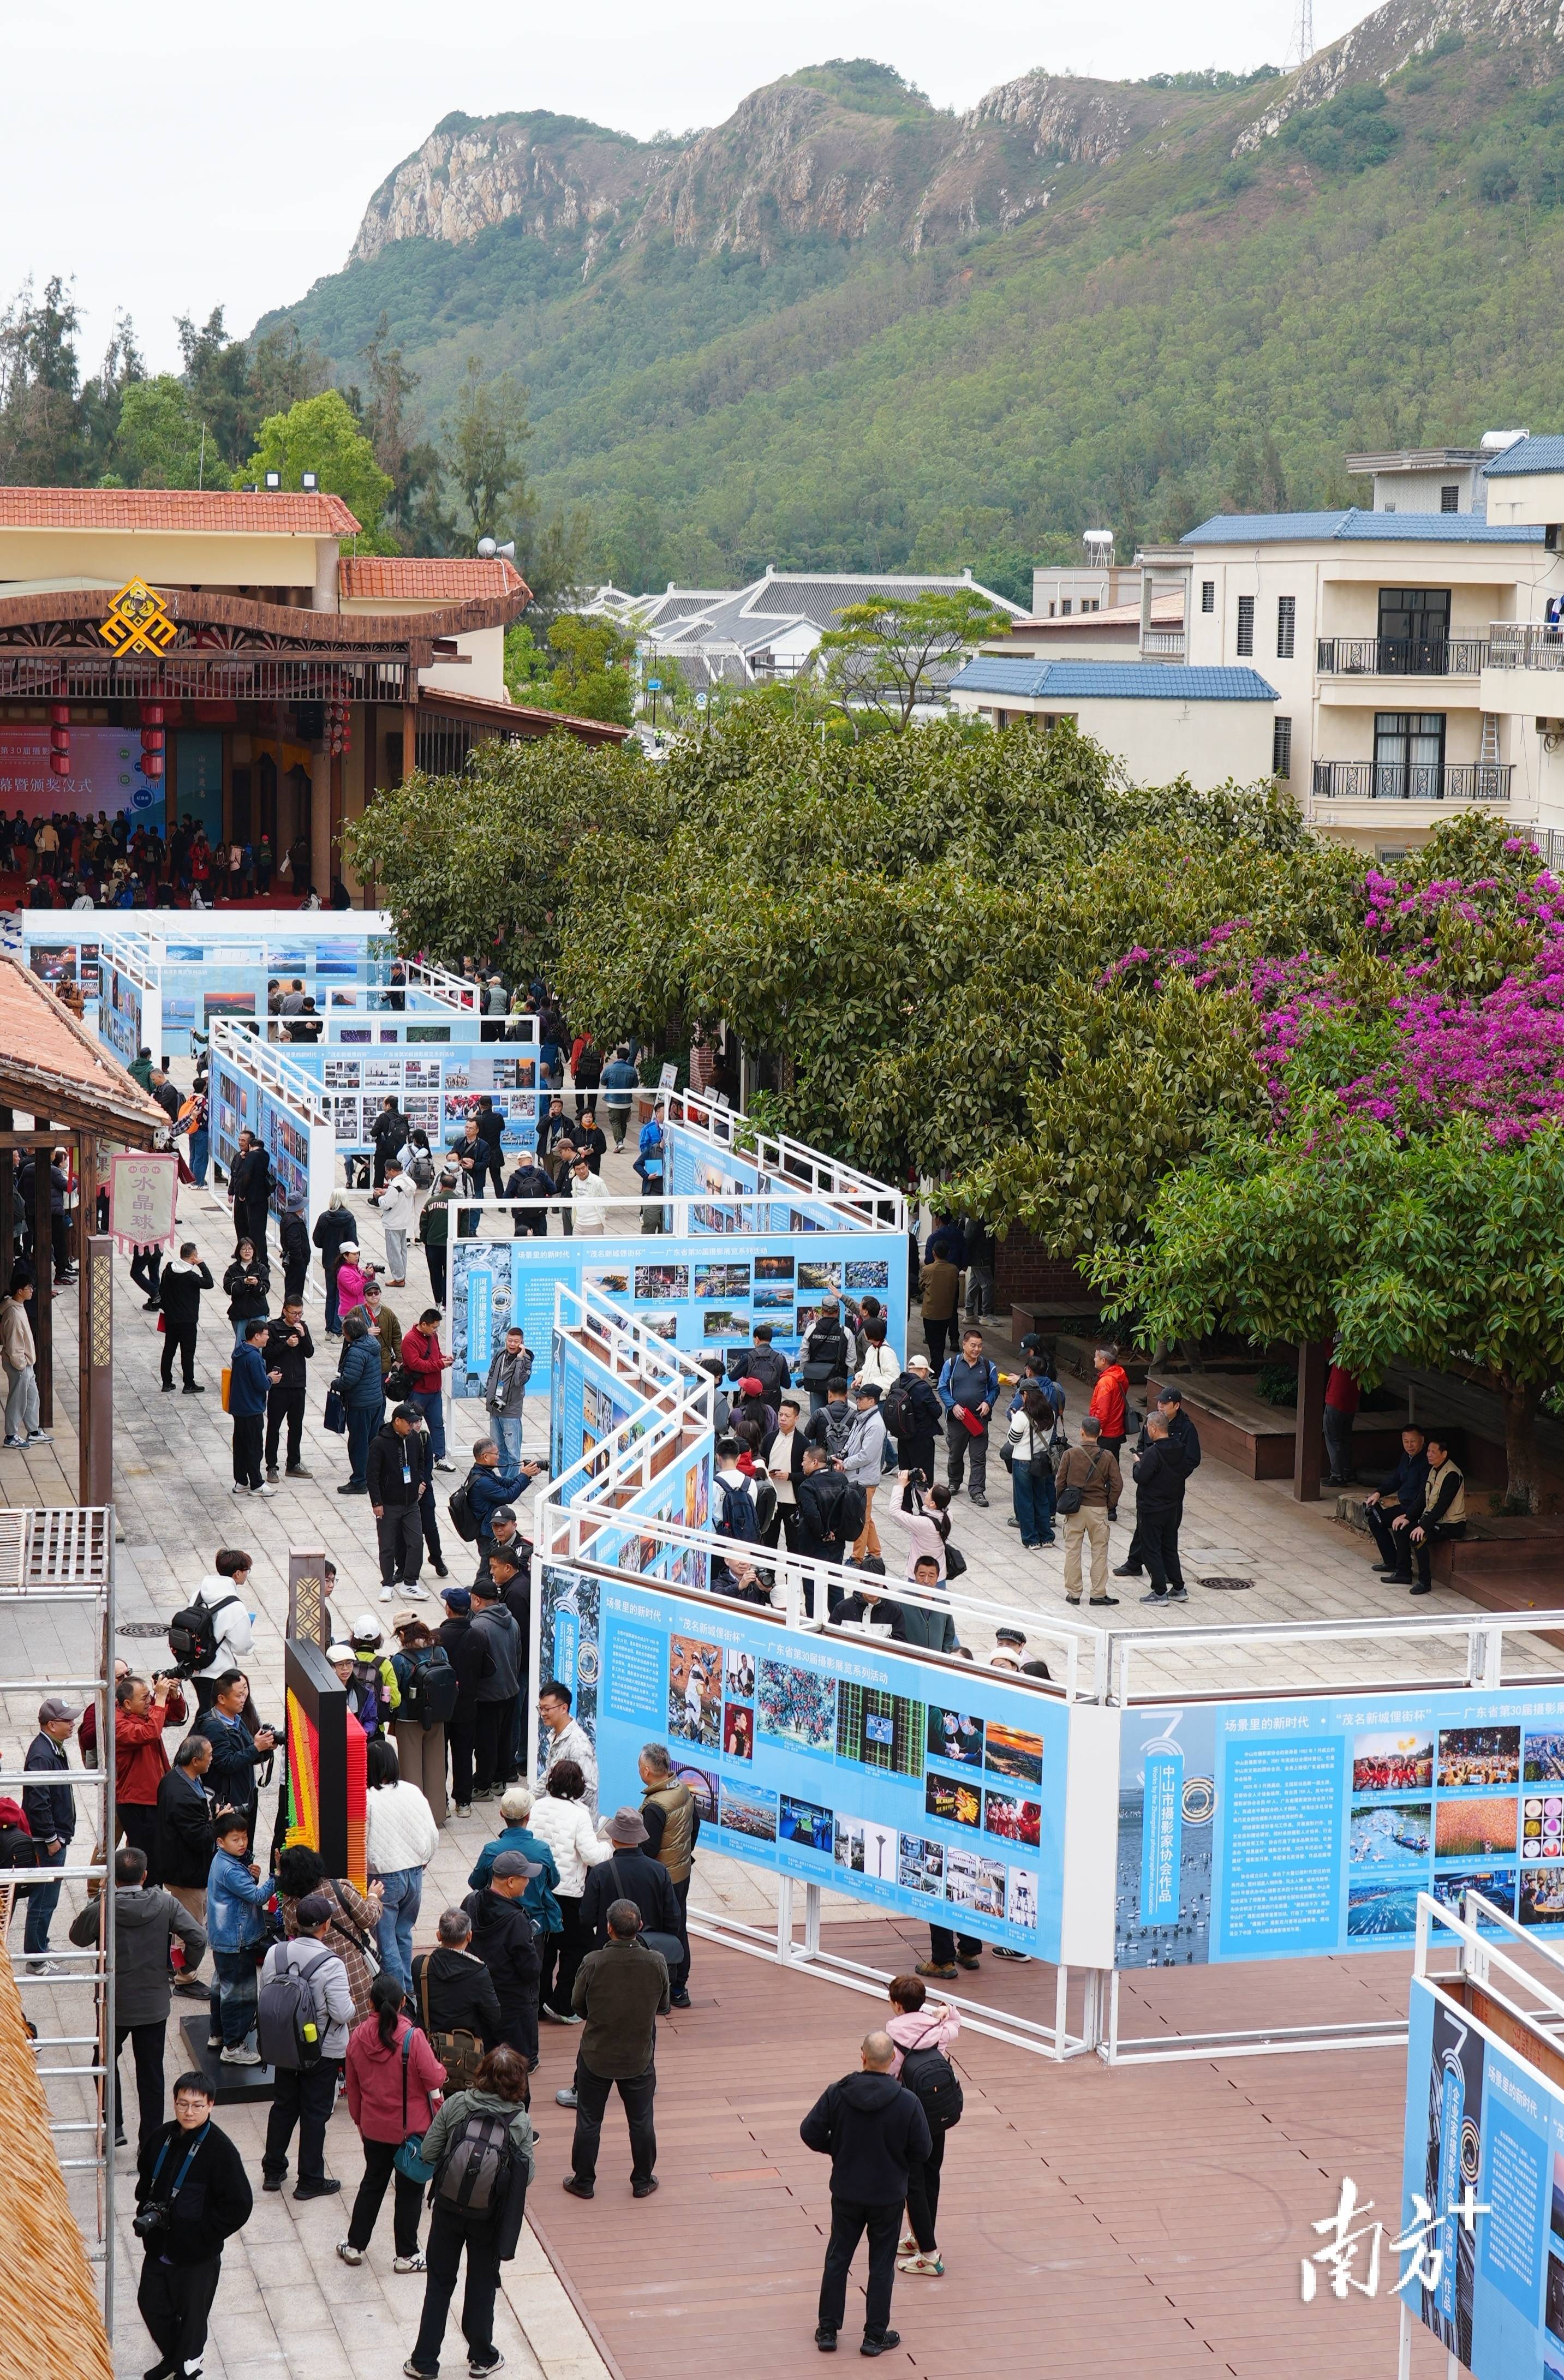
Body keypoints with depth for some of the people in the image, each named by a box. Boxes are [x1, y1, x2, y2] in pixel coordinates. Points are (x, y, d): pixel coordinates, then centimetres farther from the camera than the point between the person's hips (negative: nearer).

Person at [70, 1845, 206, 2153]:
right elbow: (198, 1938, -15)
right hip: (155, 2003, 1)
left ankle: (113, 2126, 25)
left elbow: (78, 1937, 2)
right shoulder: (165, 1904, -13)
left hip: (114, 2004, -1)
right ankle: (151, 2144, 18)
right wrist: (184, 1968, 2)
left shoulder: (102, 1908, -17)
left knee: (107, 2061, 25)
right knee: (151, 2073, 12)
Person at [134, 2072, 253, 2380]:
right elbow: (145, 2179, 16)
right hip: (159, 2247, 5)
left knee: (192, 2314, 11)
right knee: (150, 2302, 18)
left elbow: (239, 2206, -18)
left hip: (198, 2256, -5)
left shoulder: (220, 2150, -21)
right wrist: (146, 2212, 1)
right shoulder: (161, 2138, -5)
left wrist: (202, 2234, -17)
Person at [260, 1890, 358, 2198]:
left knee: (283, 2106, 20)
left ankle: (273, 2171, 31)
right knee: (315, 2113, 9)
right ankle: (310, 2180, 18)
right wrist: (352, 2004, -1)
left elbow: (265, 1997, 1)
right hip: (323, 2051, -5)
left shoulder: (275, 1953, -9)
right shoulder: (330, 1964, -25)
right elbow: (343, 2013, -23)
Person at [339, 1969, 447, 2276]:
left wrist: (360, 2120, 18)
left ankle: (355, 2246, 28)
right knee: (410, 2190, 10)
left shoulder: (357, 2038, -9)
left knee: (372, 2184, 21)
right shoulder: (413, 2038, -22)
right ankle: (406, 2256, 19)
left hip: (374, 2128, 4)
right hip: (413, 2128, -4)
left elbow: (352, 2086, 4)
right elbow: (434, 2080, -18)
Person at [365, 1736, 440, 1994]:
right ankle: (408, 1989, 28)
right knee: (404, 1934, 21)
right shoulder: (413, 1792, -4)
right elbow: (433, 1834, 1)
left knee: (386, 1940, 5)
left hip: (384, 1878, -5)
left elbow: (360, 1843, -14)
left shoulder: (367, 1799, -17)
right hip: (414, 1873, 5)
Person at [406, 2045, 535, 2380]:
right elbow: (527, 2174, -14)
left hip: (448, 2210, 1)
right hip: (490, 2218, -1)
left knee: (440, 2282, 17)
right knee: (482, 2285, 19)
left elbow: (428, 2153, -9)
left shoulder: (456, 2104, -14)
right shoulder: (521, 2122, -16)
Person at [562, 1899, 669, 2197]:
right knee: (641, 2121, 19)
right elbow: (663, 2007, -2)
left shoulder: (593, 1963, -23)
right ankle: (643, 2181, 31)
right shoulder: (656, 1964, -18)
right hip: (640, 2057, 1)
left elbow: (577, 2005, -8)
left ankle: (584, 2182, 27)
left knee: (589, 2121, 16)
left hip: (596, 2055, -1)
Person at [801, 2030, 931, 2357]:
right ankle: (875, 2336, 19)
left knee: (838, 2259, 17)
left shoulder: (837, 2094, -15)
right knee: (882, 2265, 12)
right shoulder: (907, 2103, -18)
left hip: (846, 2193, 1)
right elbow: (922, 2152, -11)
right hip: (889, 2196, -1)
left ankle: (828, 2330, 23)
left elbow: (810, 2133, -9)